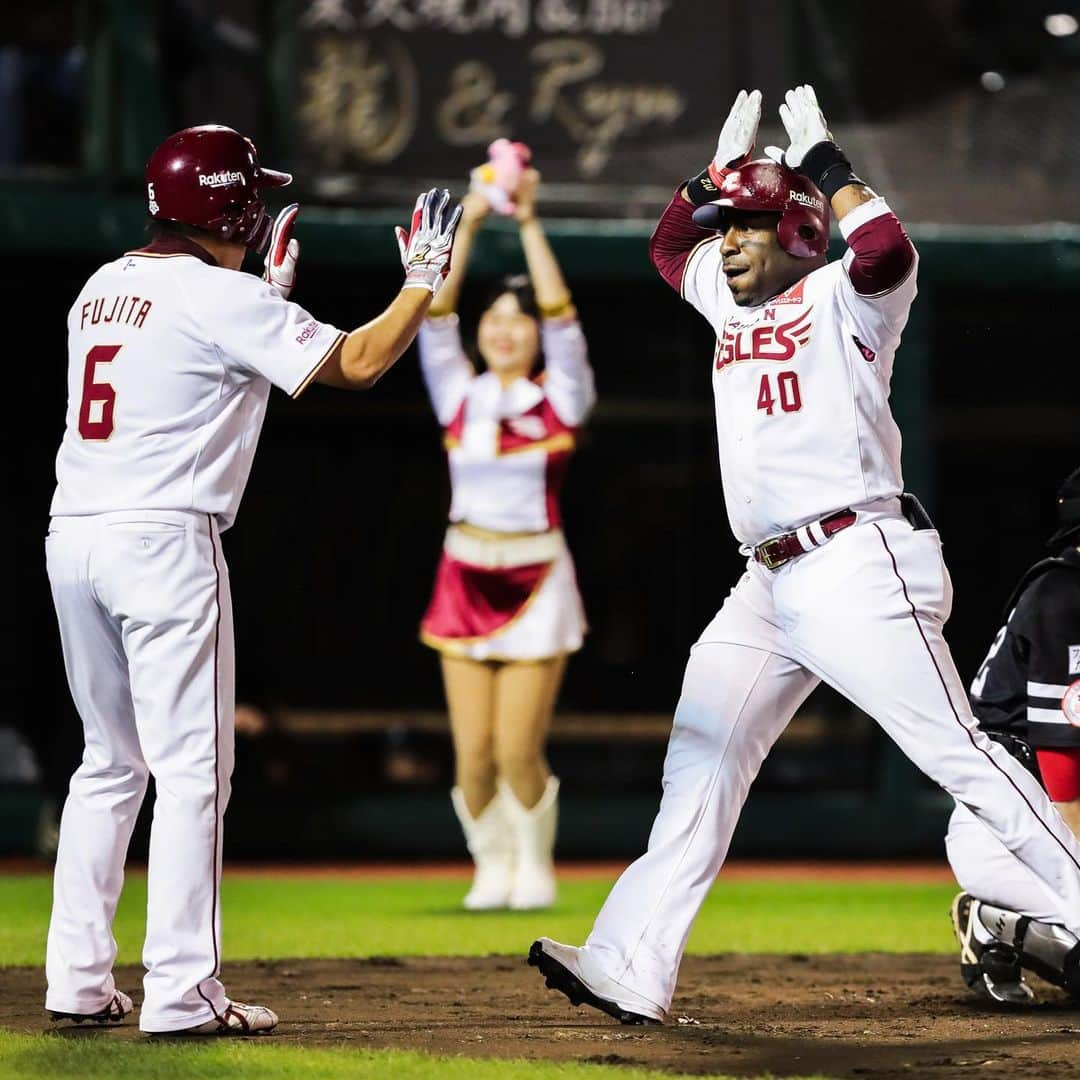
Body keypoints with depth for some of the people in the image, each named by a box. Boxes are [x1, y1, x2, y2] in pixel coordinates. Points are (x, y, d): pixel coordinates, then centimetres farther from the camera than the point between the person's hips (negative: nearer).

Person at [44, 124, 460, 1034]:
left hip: (72, 539, 8)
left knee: (111, 762, 17)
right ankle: (181, 993, -7)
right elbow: (356, 363, -9)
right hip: (163, 542, -8)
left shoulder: (103, 289, 15)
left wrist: (271, 292, 30)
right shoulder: (217, 298, -9)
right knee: (192, 769, -4)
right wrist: (425, 278, 4)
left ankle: (78, 979, 15)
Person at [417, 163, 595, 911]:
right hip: (465, 578, 3)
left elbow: (561, 315, -10)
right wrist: (468, 225, -9)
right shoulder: (460, 397, 7)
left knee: (518, 751, -7)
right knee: (472, 754, -2)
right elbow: (436, 316, -2)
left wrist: (530, 223, -14)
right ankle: (492, 866, 18)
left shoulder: (560, 399, 1)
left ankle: (535, 867, 15)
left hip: (536, 582, -3)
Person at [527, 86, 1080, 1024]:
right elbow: (669, 244, 36)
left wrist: (822, 162, -9)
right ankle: (631, 969, -2)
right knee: (699, 769, 1)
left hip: (858, 566, -8)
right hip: (766, 585, 8)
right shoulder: (734, 303, 21)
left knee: (952, 751, -14)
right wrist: (722, 161, 22)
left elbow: (888, 250, -23)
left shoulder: (837, 297, -2)